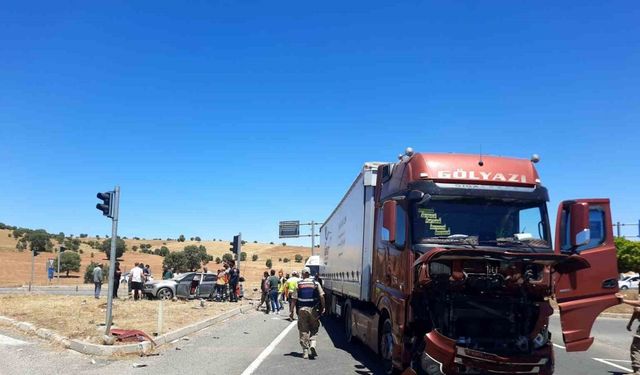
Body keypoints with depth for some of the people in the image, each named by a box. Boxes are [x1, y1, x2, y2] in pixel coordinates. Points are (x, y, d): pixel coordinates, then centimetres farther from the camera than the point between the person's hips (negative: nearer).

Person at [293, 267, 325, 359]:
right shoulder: (315, 283, 2)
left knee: (303, 331, 6)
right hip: (313, 309, 0)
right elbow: (321, 296, -4)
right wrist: (323, 308, 4)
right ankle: (312, 345, -11)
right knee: (314, 329, 12)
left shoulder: (298, 284, 0)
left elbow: (294, 298, -1)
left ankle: (305, 351, 6)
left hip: (302, 309, 0)